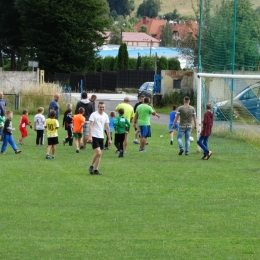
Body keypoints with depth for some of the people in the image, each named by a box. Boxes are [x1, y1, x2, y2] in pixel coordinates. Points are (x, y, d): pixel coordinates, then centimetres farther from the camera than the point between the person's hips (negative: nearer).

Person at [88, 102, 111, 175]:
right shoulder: (94, 115, -7)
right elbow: (90, 125, -12)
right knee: (98, 152, -15)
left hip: (101, 137, 6)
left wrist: (109, 139, 12)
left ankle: (96, 169, 12)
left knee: (99, 154, 5)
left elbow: (107, 127, 14)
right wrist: (90, 136, -22)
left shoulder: (105, 116, 10)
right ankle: (91, 166, 1)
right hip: (94, 137, -6)